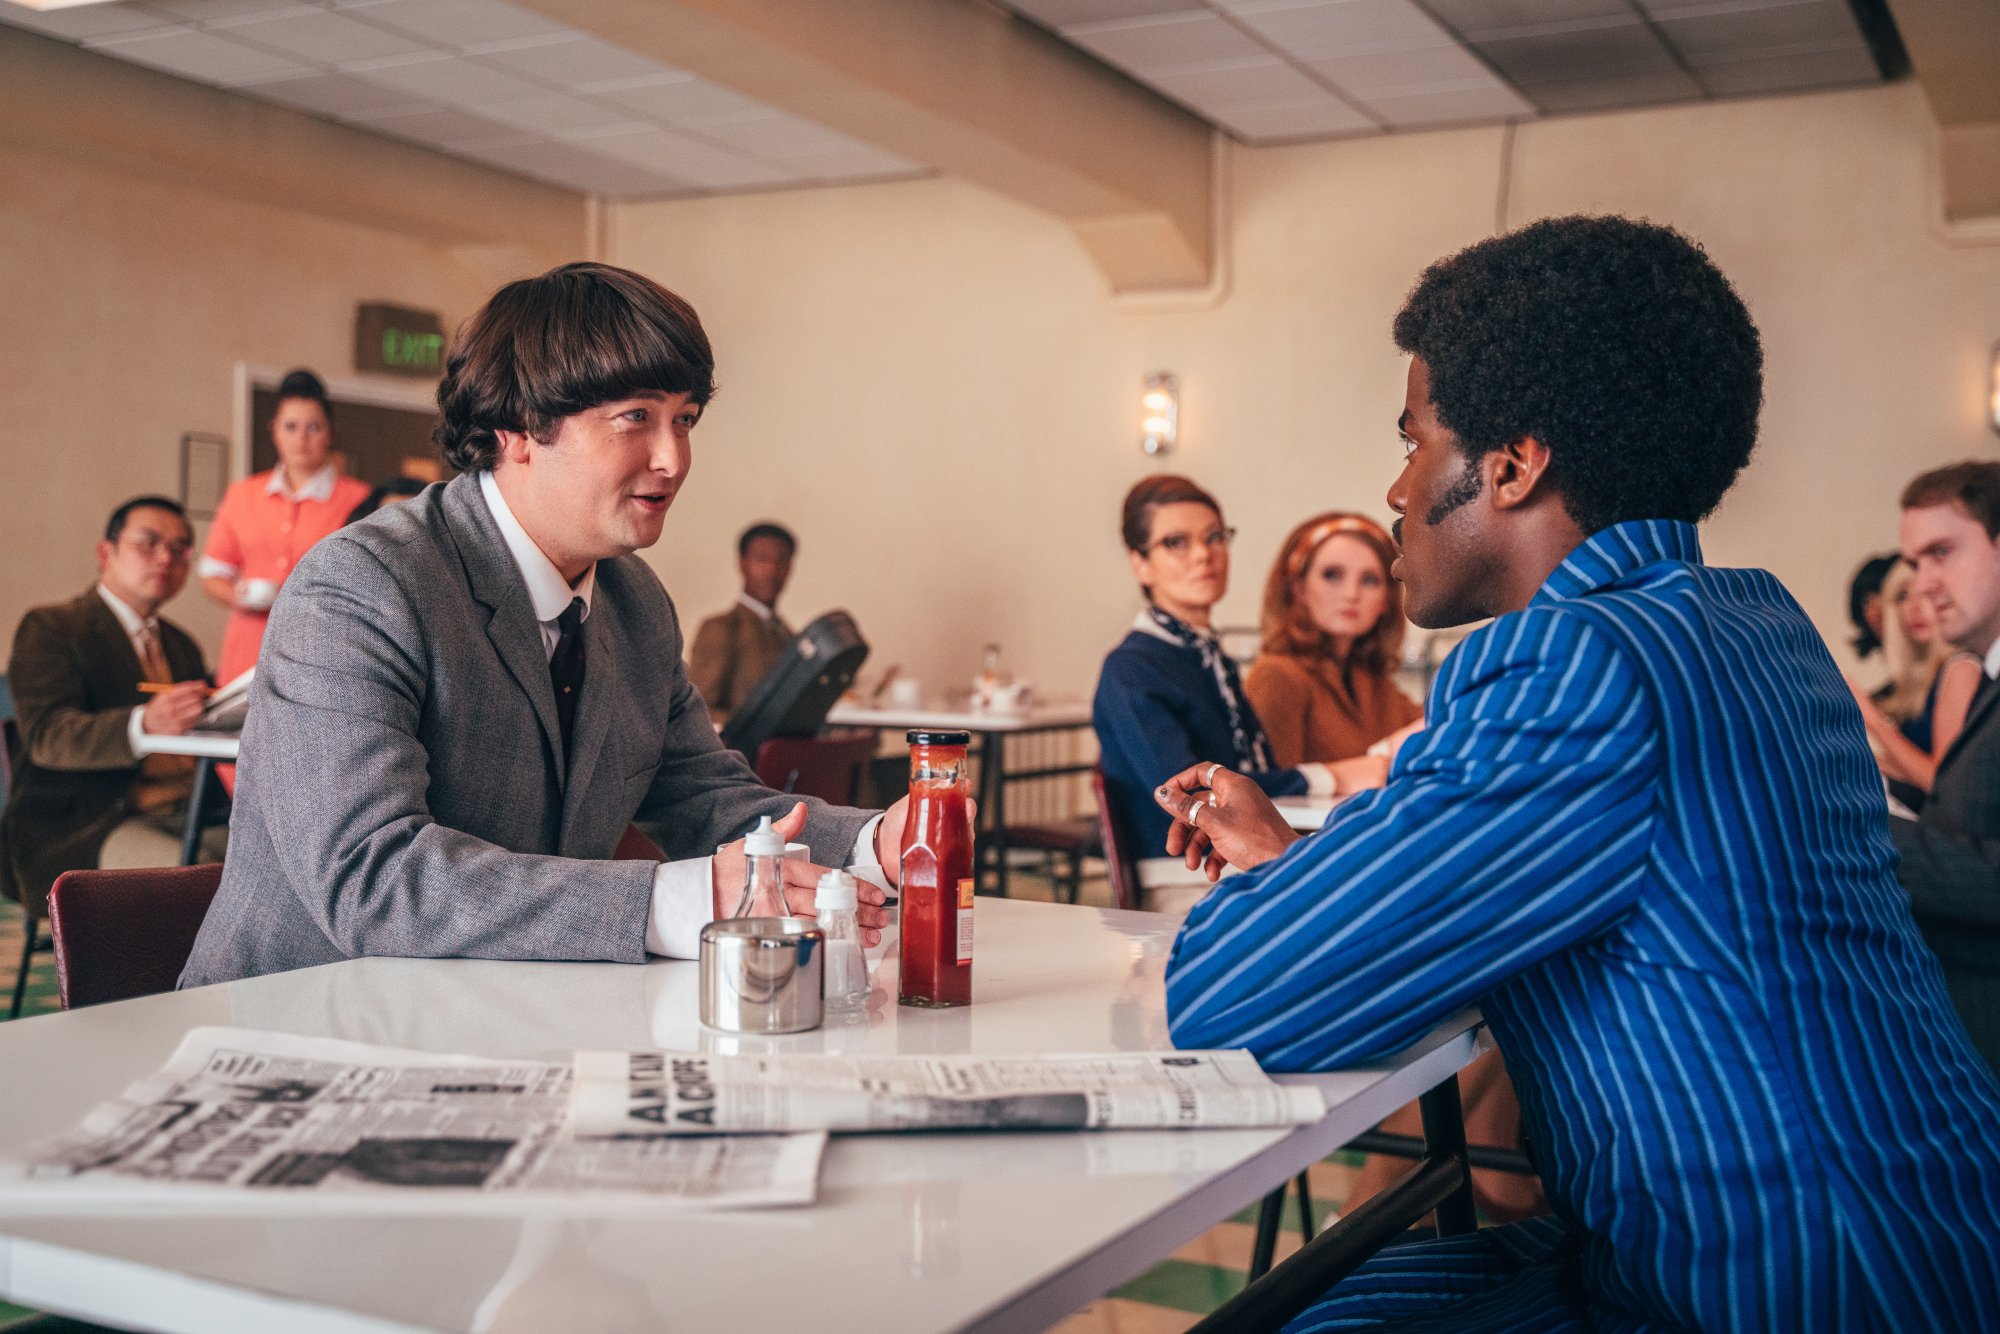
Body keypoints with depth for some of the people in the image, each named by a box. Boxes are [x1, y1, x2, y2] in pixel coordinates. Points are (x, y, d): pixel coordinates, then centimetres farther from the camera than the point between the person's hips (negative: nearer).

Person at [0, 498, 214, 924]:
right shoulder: (50, 628, 1)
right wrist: (144, 724, -35)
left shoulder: (181, 644, 24)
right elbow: (46, 733, -16)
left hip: (179, 820, 7)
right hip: (75, 829, -6)